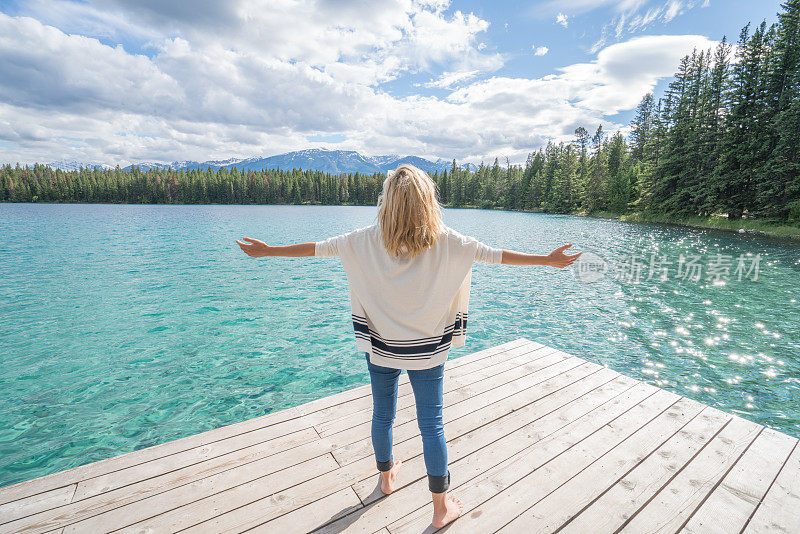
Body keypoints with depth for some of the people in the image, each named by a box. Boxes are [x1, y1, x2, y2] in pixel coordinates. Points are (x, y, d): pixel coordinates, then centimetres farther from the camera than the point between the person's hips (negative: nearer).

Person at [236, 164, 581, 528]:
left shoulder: (368, 241, -11)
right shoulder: (445, 242, -13)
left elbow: (321, 247, -3)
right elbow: (494, 254, -9)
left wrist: (268, 250, 10)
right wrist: (548, 260, 1)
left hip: (380, 348, 2)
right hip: (427, 351, -1)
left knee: (382, 415, 23)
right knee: (432, 425, 13)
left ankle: (387, 477, 49)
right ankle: (441, 508, 31)